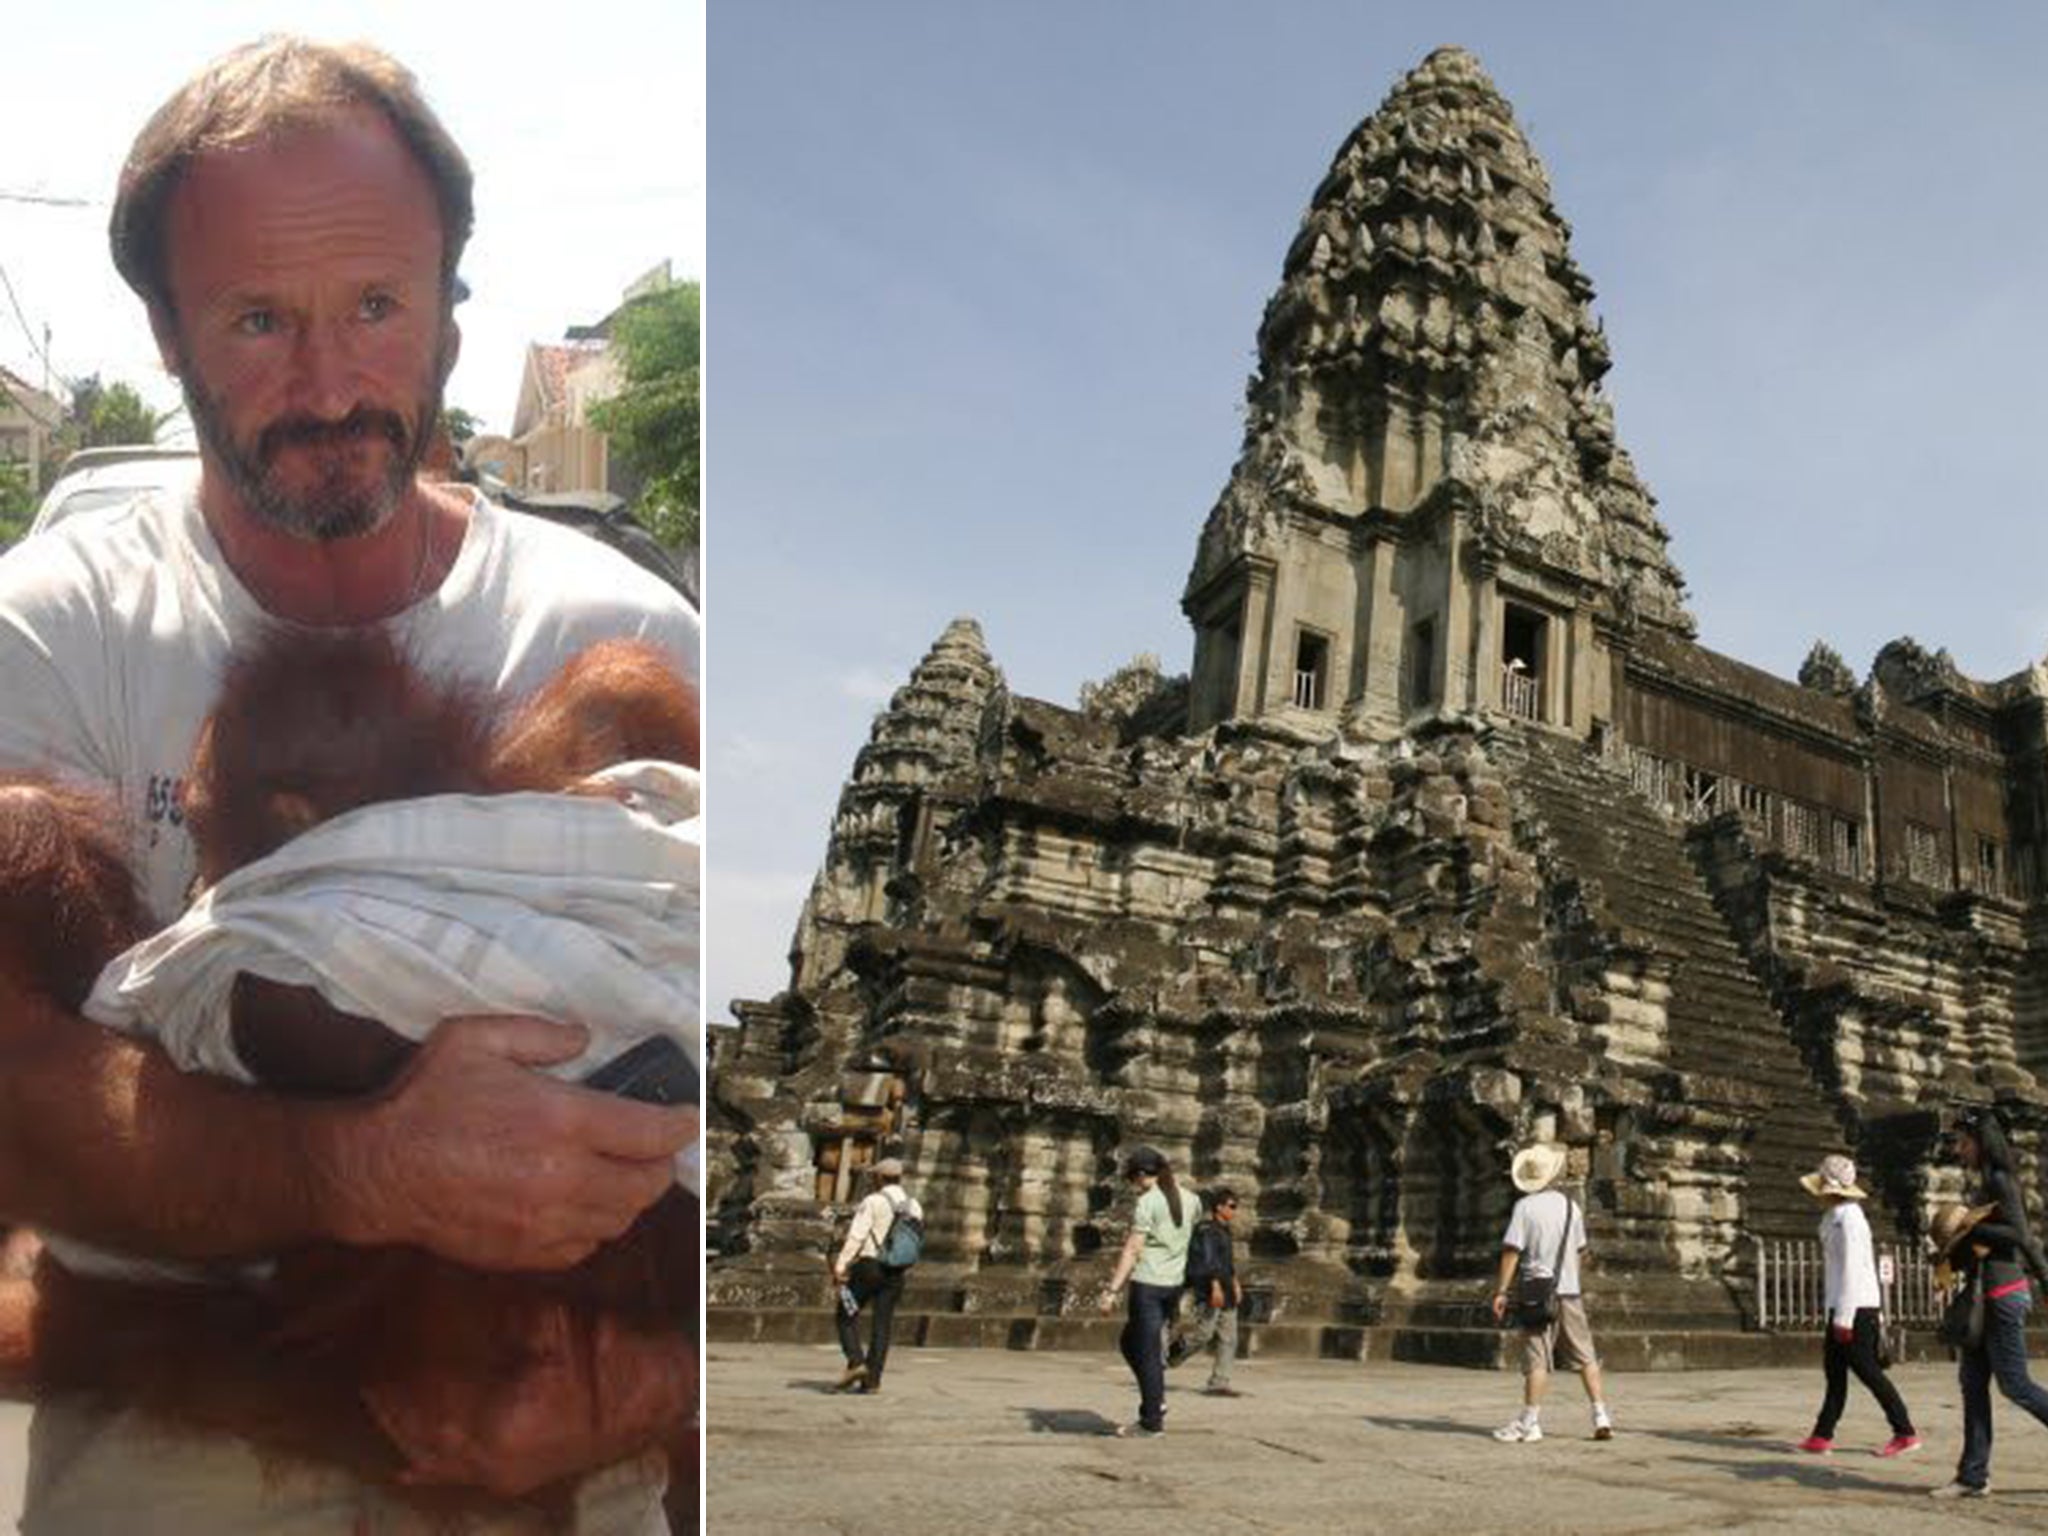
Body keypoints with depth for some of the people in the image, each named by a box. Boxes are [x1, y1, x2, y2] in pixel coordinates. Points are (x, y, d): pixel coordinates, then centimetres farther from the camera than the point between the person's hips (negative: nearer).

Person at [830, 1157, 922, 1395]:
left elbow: (856, 1236, -14)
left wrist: (840, 1266, -17)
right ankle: (872, 1379, 4)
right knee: (882, 1325, 7)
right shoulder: (915, 1207, 8)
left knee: (847, 1316, 8)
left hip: (868, 1266, -5)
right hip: (896, 1272, 5)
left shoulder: (873, 1202, -7)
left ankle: (856, 1363, -9)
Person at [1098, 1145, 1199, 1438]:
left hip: (1148, 1284, -7)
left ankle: (1151, 1422, 6)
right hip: (1174, 1283, 7)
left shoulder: (1148, 1203, -12)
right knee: (1129, 1342, 21)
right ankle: (1156, 1399, 13)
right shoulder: (1189, 1200, 9)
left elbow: (1133, 1250, -16)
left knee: (1147, 1353, 1)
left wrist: (1113, 1289, -17)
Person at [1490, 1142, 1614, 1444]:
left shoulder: (1525, 1207, -8)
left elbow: (1511, 1251, -12)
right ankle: (1601, 1416, 8)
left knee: (1537, 1360, -3)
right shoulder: (1570, 1205, 7)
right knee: (1585, 1356, 10)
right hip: (1570, 1289, 4)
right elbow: (1580, 1249, 16)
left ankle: (1529, 1422, -1)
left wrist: (1501, 1291, -10)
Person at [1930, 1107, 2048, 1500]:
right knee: (1972, 1382, 6)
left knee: (2014, 1383, -4)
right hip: (1981, 1294, 9)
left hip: (2002, 1294, -9)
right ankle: (1973, 1476, 7)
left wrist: (1969, 1229, -16)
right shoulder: (1982, 1186, 16)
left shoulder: (1999, 1181, -11)